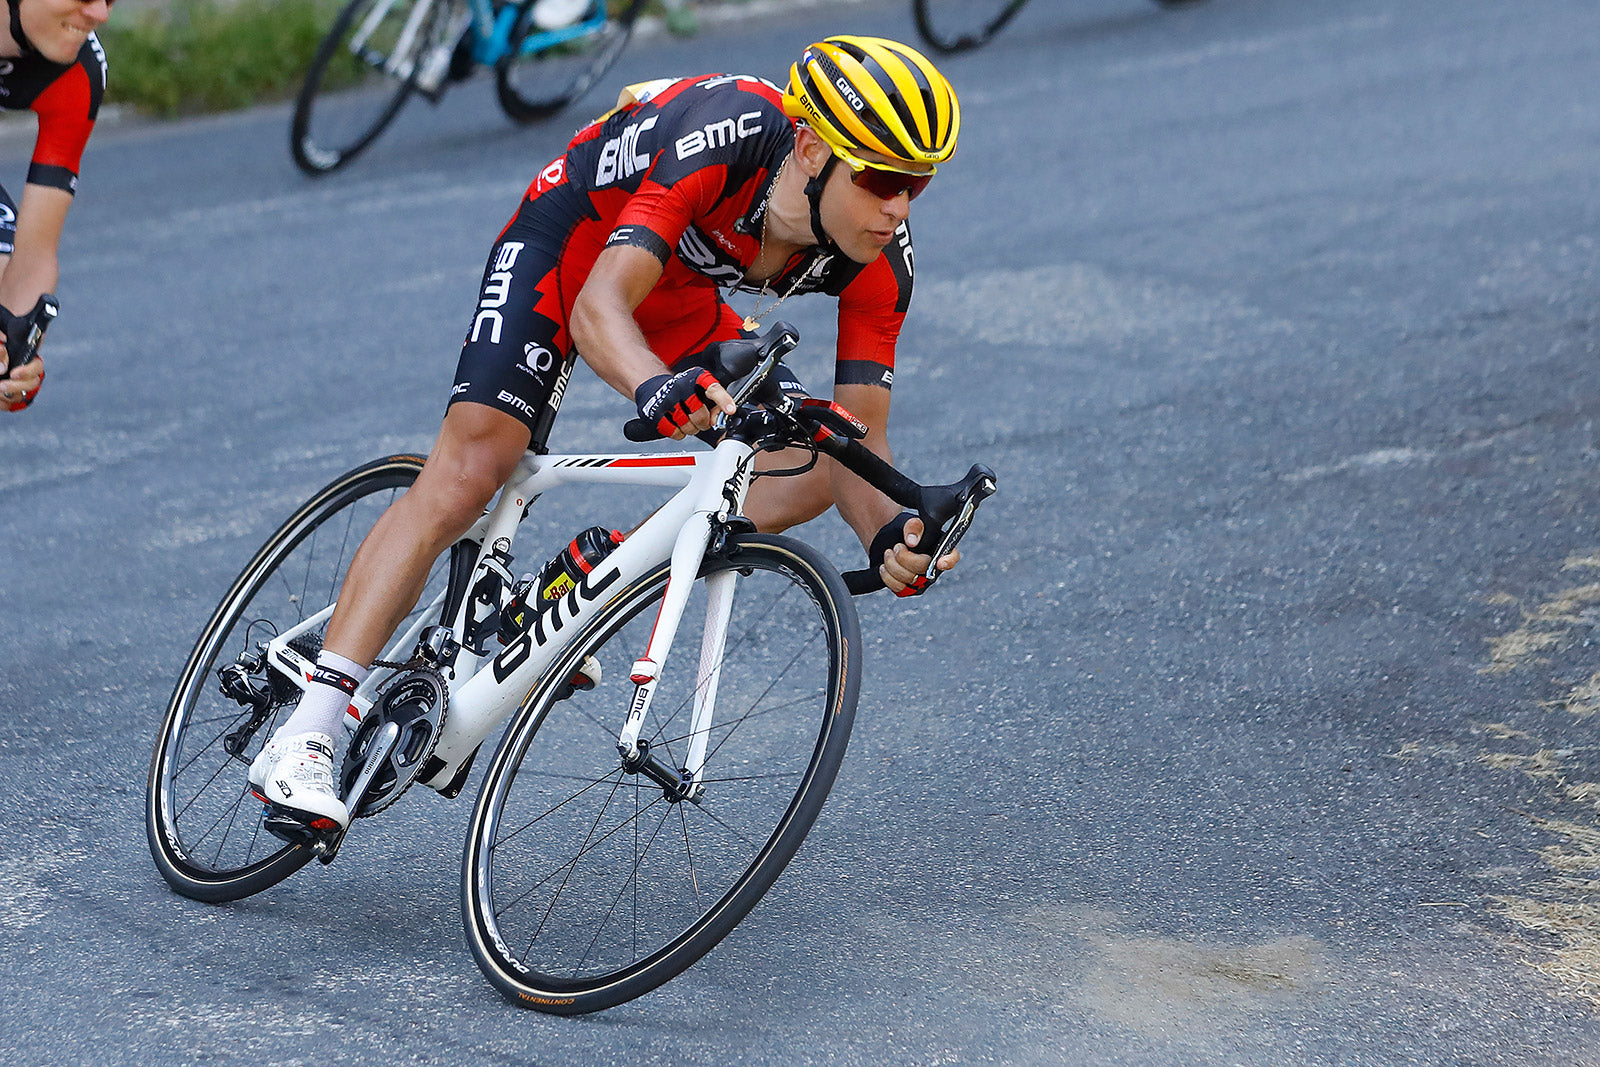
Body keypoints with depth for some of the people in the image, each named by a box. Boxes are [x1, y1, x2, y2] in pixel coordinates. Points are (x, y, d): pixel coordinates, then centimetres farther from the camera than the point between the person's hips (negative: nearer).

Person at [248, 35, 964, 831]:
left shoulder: (879, 259, -24)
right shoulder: (720, 137, -39)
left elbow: (858, 442, -23)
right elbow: (597, 307, -46)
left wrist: (888, 533, -45)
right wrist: (656, 385, -67)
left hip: (678, 300, 6)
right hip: (570, 247, -6)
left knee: (807, 474, -11)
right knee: (467, 472, -22)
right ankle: (302, 740, -23)